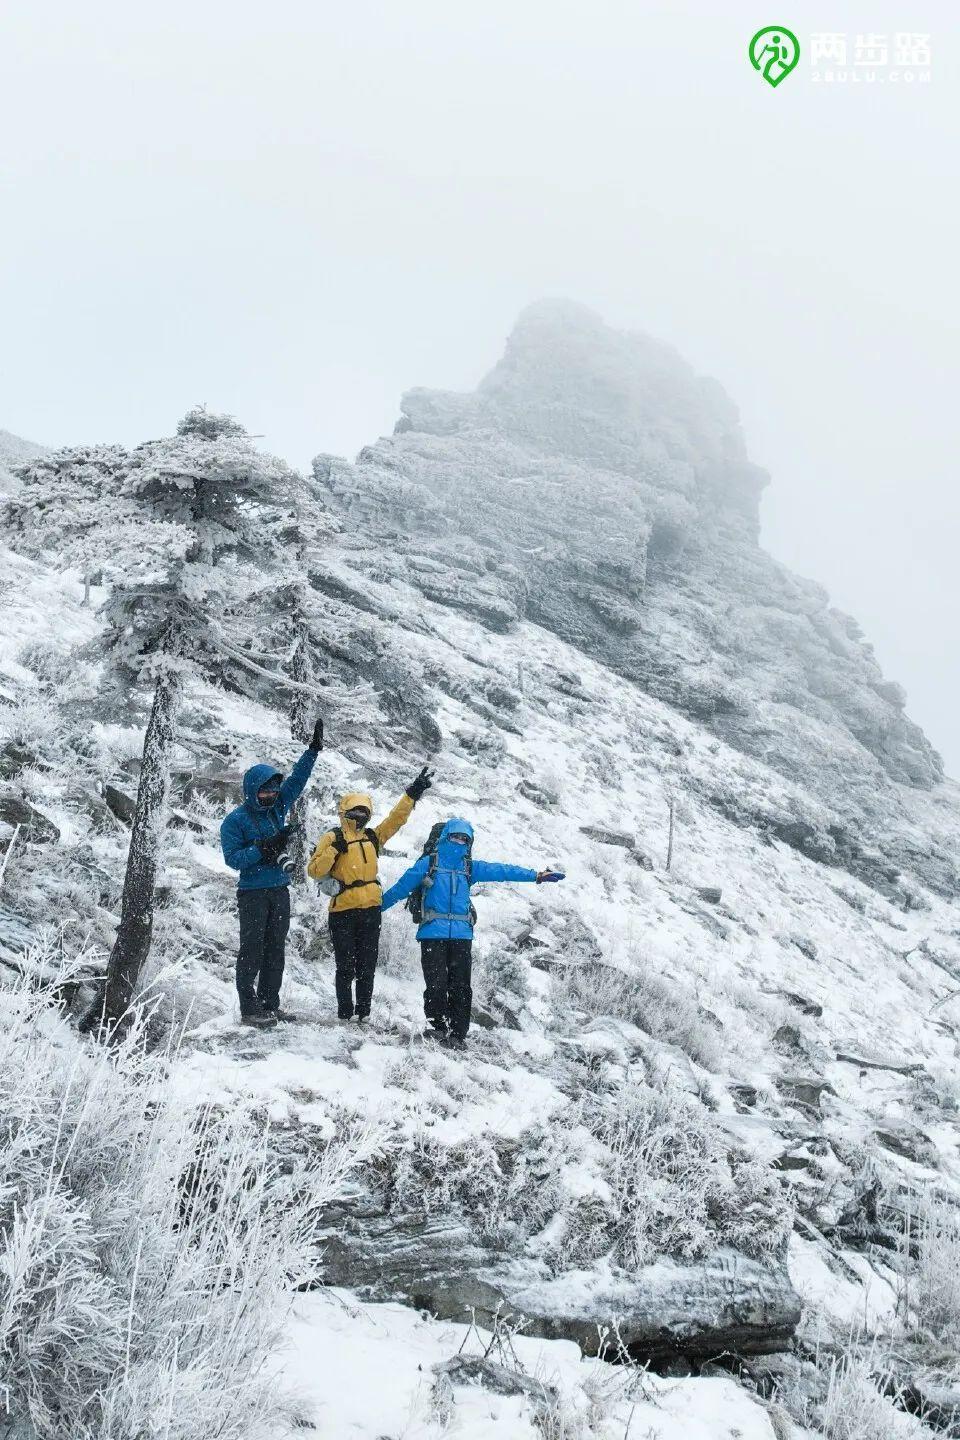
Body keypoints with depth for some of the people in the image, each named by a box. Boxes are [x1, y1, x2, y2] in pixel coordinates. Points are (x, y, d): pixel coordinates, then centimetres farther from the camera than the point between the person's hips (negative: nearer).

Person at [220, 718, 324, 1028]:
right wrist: (265, 849, -23)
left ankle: (270, 1004, 17)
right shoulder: (236, 820, -8)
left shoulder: (277, 807, 8)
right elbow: (232, 858, -15)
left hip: (279, 891, 6)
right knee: (252, 951, -5)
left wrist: (313, 750, 4)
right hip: (253, 894, -6)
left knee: (275, 950, 9)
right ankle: (249, 1010, -2)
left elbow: (297, 778, 10)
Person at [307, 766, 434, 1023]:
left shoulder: (373, 837, 13)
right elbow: (314, 871, -8)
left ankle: (363, 1012, 15)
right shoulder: (332, 838, -1)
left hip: (370, 909, 4)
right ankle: (346, 1014, 9)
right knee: (346, 967, 1)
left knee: (367, 967, 8)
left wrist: (412, 794, 0)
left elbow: (396, 818, 10)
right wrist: (334, 850, -19)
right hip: (343, 911, -4)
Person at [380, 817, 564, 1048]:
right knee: (437, 986, -9)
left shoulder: (470, 867, 14)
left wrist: (536, 875, 5)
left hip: (461, 935, 3)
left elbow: (501, 871, 10)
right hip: (433, 934, -3)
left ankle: (456, 1035, 8)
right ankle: (437, 1031, 4)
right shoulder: (428, 863, 4)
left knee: (461, 988, 2)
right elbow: (401, 888, 8)